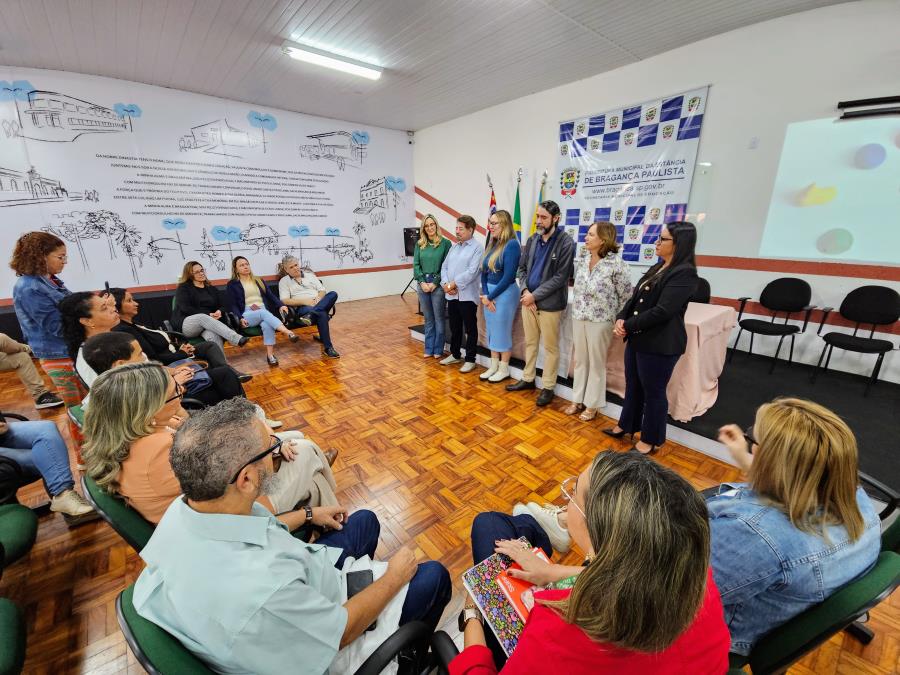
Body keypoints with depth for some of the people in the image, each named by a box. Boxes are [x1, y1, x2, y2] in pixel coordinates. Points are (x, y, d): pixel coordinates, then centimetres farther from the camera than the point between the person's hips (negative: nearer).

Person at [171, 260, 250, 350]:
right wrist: (208, 315, -16)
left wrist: (219, 312, -10)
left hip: (207, 322, 3)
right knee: (203, 318, -39)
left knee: (214, 336, -36)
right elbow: (185, 308, -5)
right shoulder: (183, 288, 10)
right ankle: (237, 339, -56)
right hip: (185, 324, -3)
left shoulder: (212, 289, 23)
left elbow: (221, 307, 16)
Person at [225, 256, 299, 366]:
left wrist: (280, 305, -6)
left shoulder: (259, 281, 24)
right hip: (247, 315, -3)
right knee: (264, 313, -38)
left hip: (264, 311, 3)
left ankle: (270, 355, -40)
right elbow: (232, 305, 4)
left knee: (267, 325, -35)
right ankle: (289, 333, -55)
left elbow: (271, 296, 15)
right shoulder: (232, 285, 12)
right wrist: (240, 318, -15)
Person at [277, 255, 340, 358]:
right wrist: (304, 301, -15)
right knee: (322, 314, -40)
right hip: (302, 307, -4)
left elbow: (322, 291, 16)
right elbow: (284, 301, 0)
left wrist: (318, 299, -8)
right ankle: (327, 347, -42)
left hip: (320, 304, 4)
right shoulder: (284, 281, 14)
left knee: (333, 294, -31)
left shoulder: (309, 275, 24)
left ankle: (310, 315, -45)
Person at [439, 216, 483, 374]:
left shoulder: (477, 248, -7)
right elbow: (444, 267, 11)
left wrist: (453, 284, -16)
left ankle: (470, 359, 15)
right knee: (454, 328, 17)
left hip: (467, 296, -7)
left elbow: (472, 272, -18)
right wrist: (445, 284, -7)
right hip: (451, 295, 7)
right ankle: (455, 354, 32)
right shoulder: (453, 247, 15)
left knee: (470, 329, 4)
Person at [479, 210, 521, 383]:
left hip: (505, 293, -7)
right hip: (489, 292, 8)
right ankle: (494, 366, 28)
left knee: (502, 331, 4)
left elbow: (508, 276, -18)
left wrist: (491, 297, -13)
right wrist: (485, 295, -5)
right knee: (491, 330, 14)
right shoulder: (492, 244, 9)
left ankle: (504, 369, 20)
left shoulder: (512, 244, -13)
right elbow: (484, 272, 8)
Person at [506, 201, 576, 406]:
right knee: (530, 343, 17)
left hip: (549, 304, -5)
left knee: (550, 347, 6)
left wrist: (535, 295, -16)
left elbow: (560, 277, -14)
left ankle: (548, 387, 19)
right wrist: (525, 290, -6)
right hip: (528, 300, 6)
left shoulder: (566, 242, -10)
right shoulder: (532, 240, 7)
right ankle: (528, 379, 32)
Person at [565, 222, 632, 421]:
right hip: (578, 318, 6)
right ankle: (578, 399, 29)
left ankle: (592, 404, 23)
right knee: (580, 360, 14)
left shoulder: (616, 264, -14)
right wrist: (577, 310, 12)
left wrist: (620, 321, -5)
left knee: (596, 363, 8)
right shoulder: (582, 258, 3)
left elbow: (626, 296, -8)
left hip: (600, 320, -5)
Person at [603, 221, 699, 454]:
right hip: (638, 339, 9)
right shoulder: (658, 268, 13)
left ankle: (651, 440, 24)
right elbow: (635, 298, 10)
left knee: (654, 392, 6)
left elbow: (662, 311, -23)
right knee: (633, 386, 19)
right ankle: (627, 426, 37)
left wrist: (628, 326, -16)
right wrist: (621, 319, -8)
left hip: (660, 345, -8)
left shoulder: (684, 273, -16)